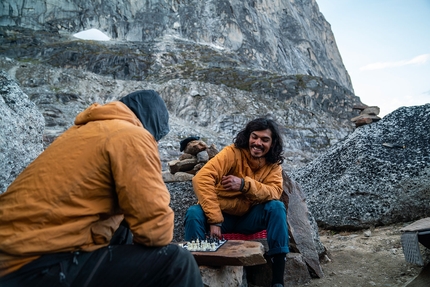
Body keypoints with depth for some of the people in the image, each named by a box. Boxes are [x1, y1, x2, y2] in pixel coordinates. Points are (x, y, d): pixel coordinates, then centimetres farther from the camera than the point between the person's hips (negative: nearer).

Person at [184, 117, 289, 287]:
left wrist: (245, 184, -35)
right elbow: (201, 179, -28)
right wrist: (214, 220, -34)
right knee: (194, 213, -30)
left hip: (249, 217, 3)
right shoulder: (232, 153, -16)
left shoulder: (273, 164, -2)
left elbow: (275, 192, -19)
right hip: (222, 216, -3)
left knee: (277, 207, -22)